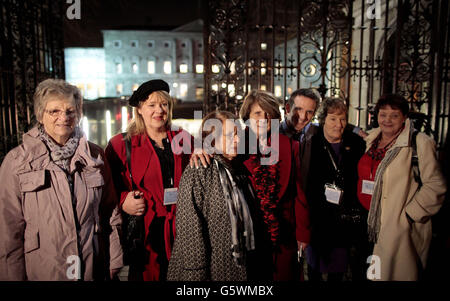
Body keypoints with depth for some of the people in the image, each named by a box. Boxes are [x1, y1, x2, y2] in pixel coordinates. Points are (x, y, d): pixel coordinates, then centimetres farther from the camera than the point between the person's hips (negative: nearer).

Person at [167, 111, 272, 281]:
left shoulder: (239, 171, 7)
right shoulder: (197, 173, -15)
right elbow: (189, 228, -18)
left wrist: (261, 255, 13)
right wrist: (196, 273, -19)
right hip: (213, 269, -7)